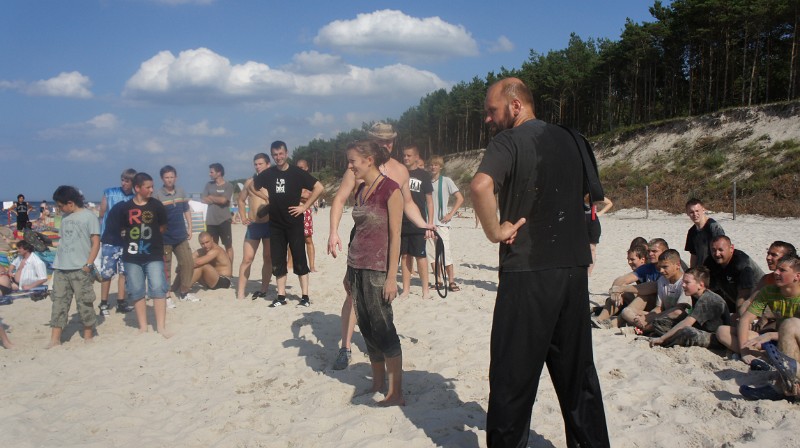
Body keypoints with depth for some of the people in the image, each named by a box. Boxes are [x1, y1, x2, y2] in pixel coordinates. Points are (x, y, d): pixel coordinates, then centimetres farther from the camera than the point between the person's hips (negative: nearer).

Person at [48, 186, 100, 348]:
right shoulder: (65, 218, 15)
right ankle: (55, 339, 6)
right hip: (60, 269, 6)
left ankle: (88, 336, 14)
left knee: (84, 303, 1)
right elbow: (63, 241, 20)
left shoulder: (89, 217, -3)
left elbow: (96, 243, -5)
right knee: (59, 302, 4)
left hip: (80, 269, -6)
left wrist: (88, 264, -11)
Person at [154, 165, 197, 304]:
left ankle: (184, 292, 21)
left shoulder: (181, 192, 6)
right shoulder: (157, 195, -9)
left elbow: (187, 210, 14)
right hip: (165, 238, -5)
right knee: (165, 268, 3)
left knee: (188, 264, 6)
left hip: (181, 236, 5)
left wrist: (189, 227, 9)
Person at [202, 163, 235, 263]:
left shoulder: (228, 185, -3)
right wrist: (217, 199, -6)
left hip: (224, 221, -4)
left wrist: (211, 197, 1)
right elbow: (203, 199, 3)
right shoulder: (209, 185, 11)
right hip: (210, 221, 4)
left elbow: (223, 200, -14)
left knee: (228, 246, 1)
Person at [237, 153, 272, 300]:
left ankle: (263, 290, 18)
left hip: (270, 224, -2)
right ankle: (240, 293, 1)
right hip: (253, 225, 2)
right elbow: (241, 200, 21)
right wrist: (243, 217, 10)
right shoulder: (250, 182, 8)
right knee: (247, 259, -1)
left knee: (268, 259, 7)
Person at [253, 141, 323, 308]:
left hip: (294, 223, -4)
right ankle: (281, 296, 15)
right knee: (278, 262, 7)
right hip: (275, 225, 4)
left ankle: (305, 297, 3)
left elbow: (319, 188, -7)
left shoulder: (297, 173, -6)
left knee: (300, 260, -2)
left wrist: (304, 206, -10)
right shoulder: (267, 174, 4)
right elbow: (252, 187, 19)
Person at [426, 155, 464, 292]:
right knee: (430, 252, 3)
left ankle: (451, 281, 0)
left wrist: (450, 214, -6)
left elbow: (460, 198, 1)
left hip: (441, 222, -4)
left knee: (445, 251, -7)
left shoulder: (446, 181, 2)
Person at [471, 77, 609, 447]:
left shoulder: (509, 141, -9)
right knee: (577, 371, 16)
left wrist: (495, 232, -15)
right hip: (574, 268, 7)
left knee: (513, 375, 3)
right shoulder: (567, 140, 14)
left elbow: (481, 185, -29)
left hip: (528, 274, -7)